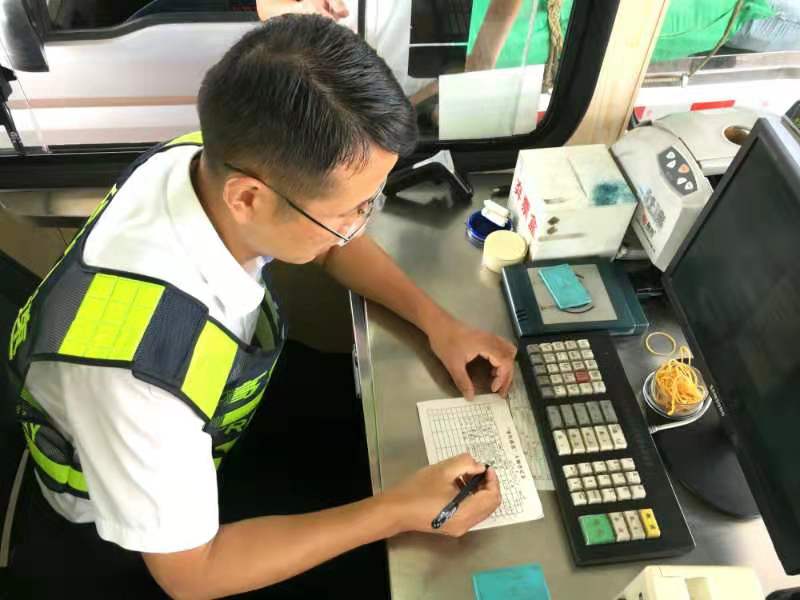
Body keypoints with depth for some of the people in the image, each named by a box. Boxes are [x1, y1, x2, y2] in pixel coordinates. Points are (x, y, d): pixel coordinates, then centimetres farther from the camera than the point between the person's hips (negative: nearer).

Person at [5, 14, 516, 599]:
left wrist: (436, 319, -15)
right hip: (128, 539, -5)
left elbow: (334, 246, -3)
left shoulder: (215, 164, -26)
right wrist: (399, 511, -28)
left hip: (208, 418, 5)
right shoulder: (135, 366, -44)